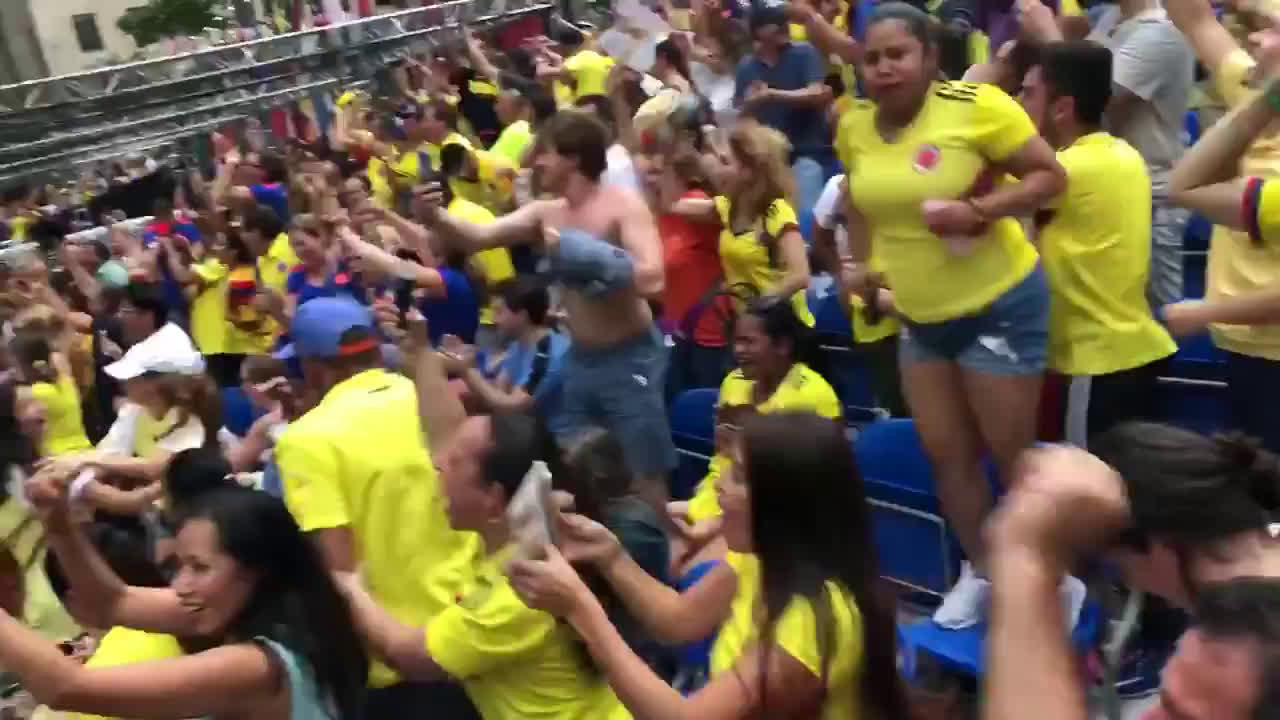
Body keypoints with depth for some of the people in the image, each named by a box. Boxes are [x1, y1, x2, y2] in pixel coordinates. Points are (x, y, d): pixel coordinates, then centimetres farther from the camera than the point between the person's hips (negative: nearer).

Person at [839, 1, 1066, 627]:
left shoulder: (977, 106, -18)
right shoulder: (854, 125, -1)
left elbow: (1051, 175, -14)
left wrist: (981, 210, -26)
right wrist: (861, 263, 6)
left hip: (999, 304, -6)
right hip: (920, 316, 6)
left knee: (1011, 452, 4)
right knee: (945, 454, 14)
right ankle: (978, 572, 34)